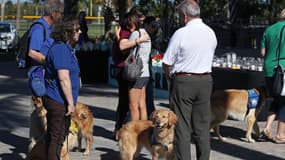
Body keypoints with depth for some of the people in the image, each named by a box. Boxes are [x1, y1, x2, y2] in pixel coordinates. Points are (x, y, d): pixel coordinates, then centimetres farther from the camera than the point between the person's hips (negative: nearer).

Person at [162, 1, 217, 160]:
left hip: (183, 81, -5)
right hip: (205, 81, 5)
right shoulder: (211, 33, 5)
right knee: (202, 126, 11)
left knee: (182, 127, 1)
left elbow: (167, 63, -8)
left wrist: (171, 77, 10)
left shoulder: (181, 33, -13)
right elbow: (209, 57, 13)